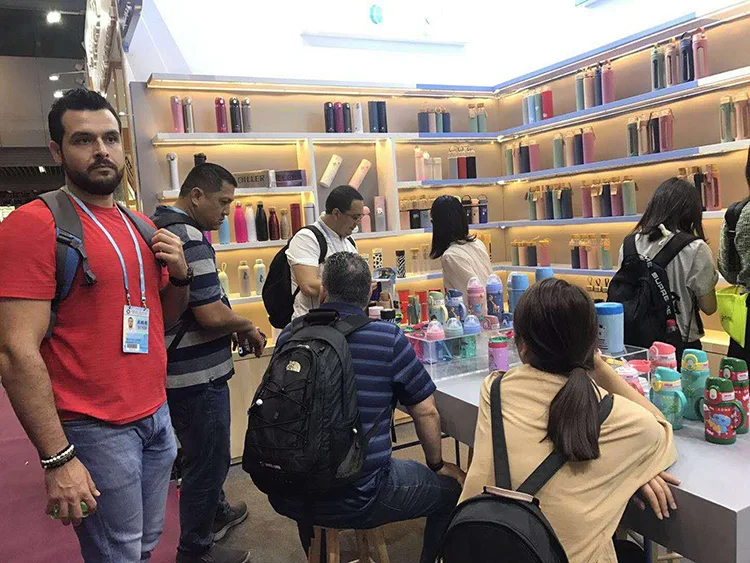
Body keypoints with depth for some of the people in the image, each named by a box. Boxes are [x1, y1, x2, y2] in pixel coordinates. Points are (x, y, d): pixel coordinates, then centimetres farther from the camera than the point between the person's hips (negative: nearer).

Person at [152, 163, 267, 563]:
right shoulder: (189, 237, -22)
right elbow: (210, 313, -27)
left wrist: (232, 329, 12)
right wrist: (248, 328, -8)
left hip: (180, 367, 10)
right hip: (197, 374, -10)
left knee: (204, 453, 26)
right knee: (208, 459, 7)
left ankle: (215, 513, 47)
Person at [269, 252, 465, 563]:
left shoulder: (289, 337, -1)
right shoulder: (389, 338, -12)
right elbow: (426, 412, -5)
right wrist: (437, 464, 14)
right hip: (356, 502, -4)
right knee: (451, 486, 16)